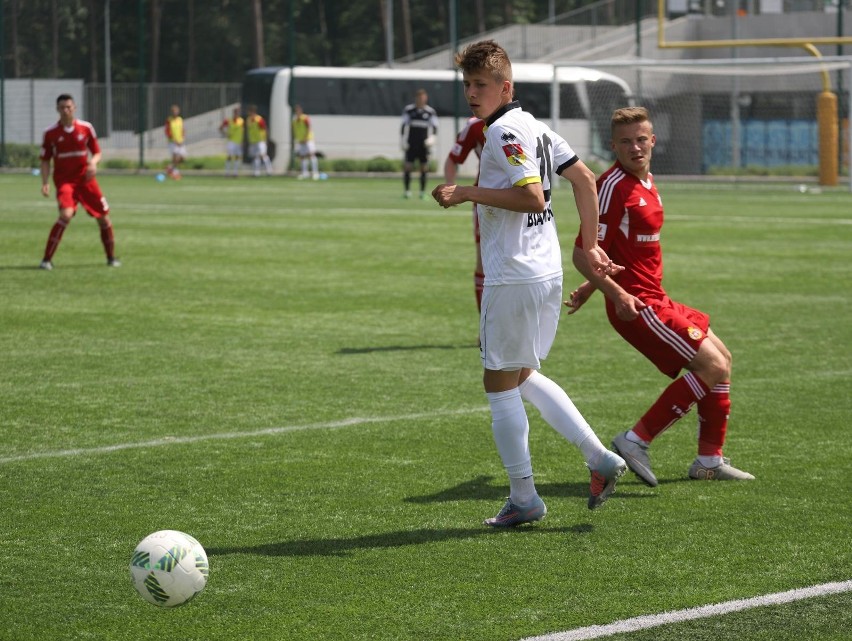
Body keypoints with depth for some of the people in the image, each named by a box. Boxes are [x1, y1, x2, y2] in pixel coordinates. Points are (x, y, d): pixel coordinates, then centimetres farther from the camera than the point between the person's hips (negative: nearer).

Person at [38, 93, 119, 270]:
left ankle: (111, 258, 24)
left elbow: (97, 153, 9)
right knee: (66, 214, -26)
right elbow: (45, 160, 4)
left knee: (103, 216, 4)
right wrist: (45, 183, -8)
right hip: (64, 180, -3)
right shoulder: (50, 133, -4)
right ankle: (47, 259, -20)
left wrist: (93, 163, -14)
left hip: (85, 178, 3)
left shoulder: (86, 128, 0)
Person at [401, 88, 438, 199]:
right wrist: (403, 140, 0)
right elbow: (404, 126, 6)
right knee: (408, 167, -4)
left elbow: (434, 126, 2)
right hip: (411, 144, 0)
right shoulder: (408, 110, 4)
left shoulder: (430, 112, 3)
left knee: (424, 168, 0)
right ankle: (407, 190, 5)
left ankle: (423, 191, 7)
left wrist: (431, 138, -14)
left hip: (424, 144, 0)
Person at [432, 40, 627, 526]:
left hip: (514, 277, -10)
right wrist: (590, 245, 18)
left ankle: (524, 499, 5)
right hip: (548, 272, 10)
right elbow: (585, 179, 15)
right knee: (525, 377, 21)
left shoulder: (504, 132, -15)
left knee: (500, 385, 1)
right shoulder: (535, 127, 13)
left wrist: (469, 192, -18)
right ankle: (600, 459, 14)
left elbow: (532, 197, -24)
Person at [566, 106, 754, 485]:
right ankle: (637, 440, -9)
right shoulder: (613, 185, -16)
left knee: (720, 358, 16)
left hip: (655, 300, 10)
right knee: (714, 366, -13)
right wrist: (617, 294, -29)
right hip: (636, 305, -10)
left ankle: (710, 460, 24)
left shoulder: (647, 181, 13)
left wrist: (591, 287, 19)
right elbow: (583, 254, -20)